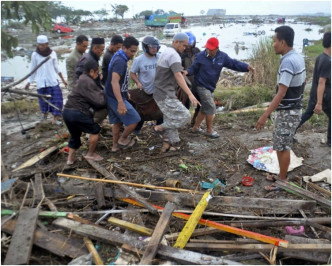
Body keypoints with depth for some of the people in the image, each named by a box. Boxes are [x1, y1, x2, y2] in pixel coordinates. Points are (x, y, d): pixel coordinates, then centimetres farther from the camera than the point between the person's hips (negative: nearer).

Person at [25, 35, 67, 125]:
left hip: (53, 81, 0)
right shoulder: (35, 55, 0)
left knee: (57, 99, -7)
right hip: (41, 82, 0)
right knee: (43, 100, 6)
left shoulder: (52, 53, 1)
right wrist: (29, 82, 5)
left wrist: (62, 79, 12)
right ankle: (44, 113, 32)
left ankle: (54, 118, -2)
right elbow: (33, 69, 7)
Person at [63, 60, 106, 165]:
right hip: (78, 113, -10)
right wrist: (102, 94, 3)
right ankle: (90, 154, 18)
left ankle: (70, 158, 30)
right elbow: (99, 101, -16)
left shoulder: (83, 79, 19)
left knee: (75, 135, 24)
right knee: (95, 130, 9)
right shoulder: (88, 82, -13)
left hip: (67, 111, 10)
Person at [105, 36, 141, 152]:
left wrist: (126, 93, 32)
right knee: (135, 120, -2)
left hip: (112, 97, 10)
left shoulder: (119, 58, 10)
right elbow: (114, 82, -36)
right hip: (116, 98, -10)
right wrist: (120, 102, -45)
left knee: (118, 122, 18)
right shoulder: (120, 61, -23)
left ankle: (115, 145, 28)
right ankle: (123, 139, 14)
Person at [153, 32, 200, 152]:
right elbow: (178, 76, -29)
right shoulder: (174, 55, -16)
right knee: (184, 116, -10)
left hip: (161, 93, 10)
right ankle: (160, 128, 2)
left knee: (171, 120, 15)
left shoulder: (166, 52, 16)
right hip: (165, 95, -10)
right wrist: (190, 94, -36)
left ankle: (167, 145, 21)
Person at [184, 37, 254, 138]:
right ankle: (209, 130, 7)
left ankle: (196, 127, 29)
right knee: (211, 107, -9)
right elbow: (194, 68, -5)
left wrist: (246, 67, -16)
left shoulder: (222, 57, -3)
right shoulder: (200, 56, -12)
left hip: (211, 87, 6)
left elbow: (234, 63, -2)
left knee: (205, 108, 14)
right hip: (202, 86, -6)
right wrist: (187, 72, -28)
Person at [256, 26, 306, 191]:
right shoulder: (299, 58, 7)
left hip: (287, 111, -10)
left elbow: (281, 93, -28)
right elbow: (303, 83, 17)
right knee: (283, 145, 19)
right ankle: (282, 175, 32)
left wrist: (265, 115, -30)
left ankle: (282, 182, 14)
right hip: (295, 108, 10)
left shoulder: (287, 61, -23)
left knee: (282, 147, 1)